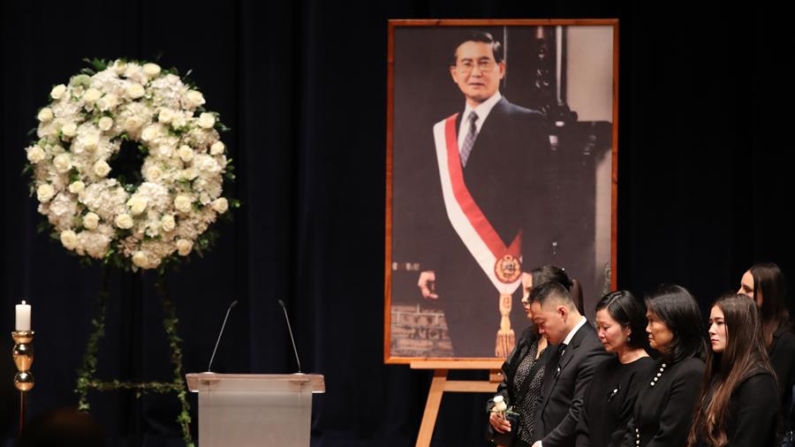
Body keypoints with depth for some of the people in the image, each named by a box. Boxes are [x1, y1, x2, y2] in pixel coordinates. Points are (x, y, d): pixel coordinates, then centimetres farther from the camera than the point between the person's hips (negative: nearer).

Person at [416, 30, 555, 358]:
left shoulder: (526, 124, -1)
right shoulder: (443, 132, 16)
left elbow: (539, 200, -7)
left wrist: (536, 270, -14)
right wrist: (429, 264, 9)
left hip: (504, 271, -5)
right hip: (455, 274, 5)